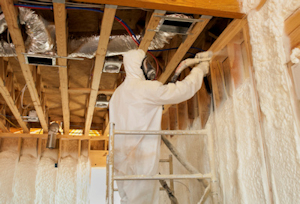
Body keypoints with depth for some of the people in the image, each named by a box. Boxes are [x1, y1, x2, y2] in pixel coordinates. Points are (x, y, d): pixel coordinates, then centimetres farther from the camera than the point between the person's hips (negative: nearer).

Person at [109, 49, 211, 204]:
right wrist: (199, 70, 2)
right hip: (141, 158, -9)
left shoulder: (118, 92, 15)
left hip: (123, 160, 9)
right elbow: (183, 90, -13)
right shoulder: (145, 88, -12)